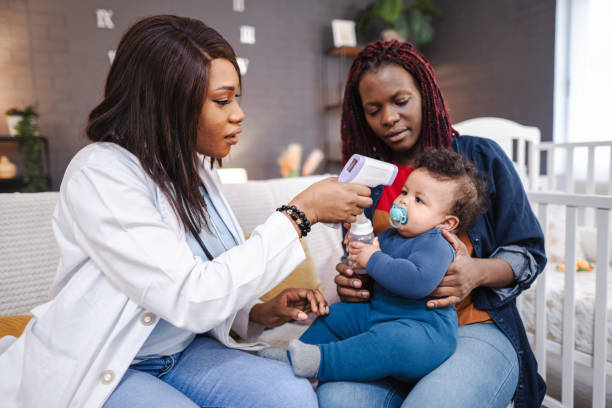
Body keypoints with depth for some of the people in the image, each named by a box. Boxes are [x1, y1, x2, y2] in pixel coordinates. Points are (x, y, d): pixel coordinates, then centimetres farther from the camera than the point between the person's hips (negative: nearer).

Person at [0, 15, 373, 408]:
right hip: (98, 375, -5)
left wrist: (261, 312, -11)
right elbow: (193, 299, -30)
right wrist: (300, 213, -25)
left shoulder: (198, 169, 1)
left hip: (182, 351, 6)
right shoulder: (101, 174, -22)